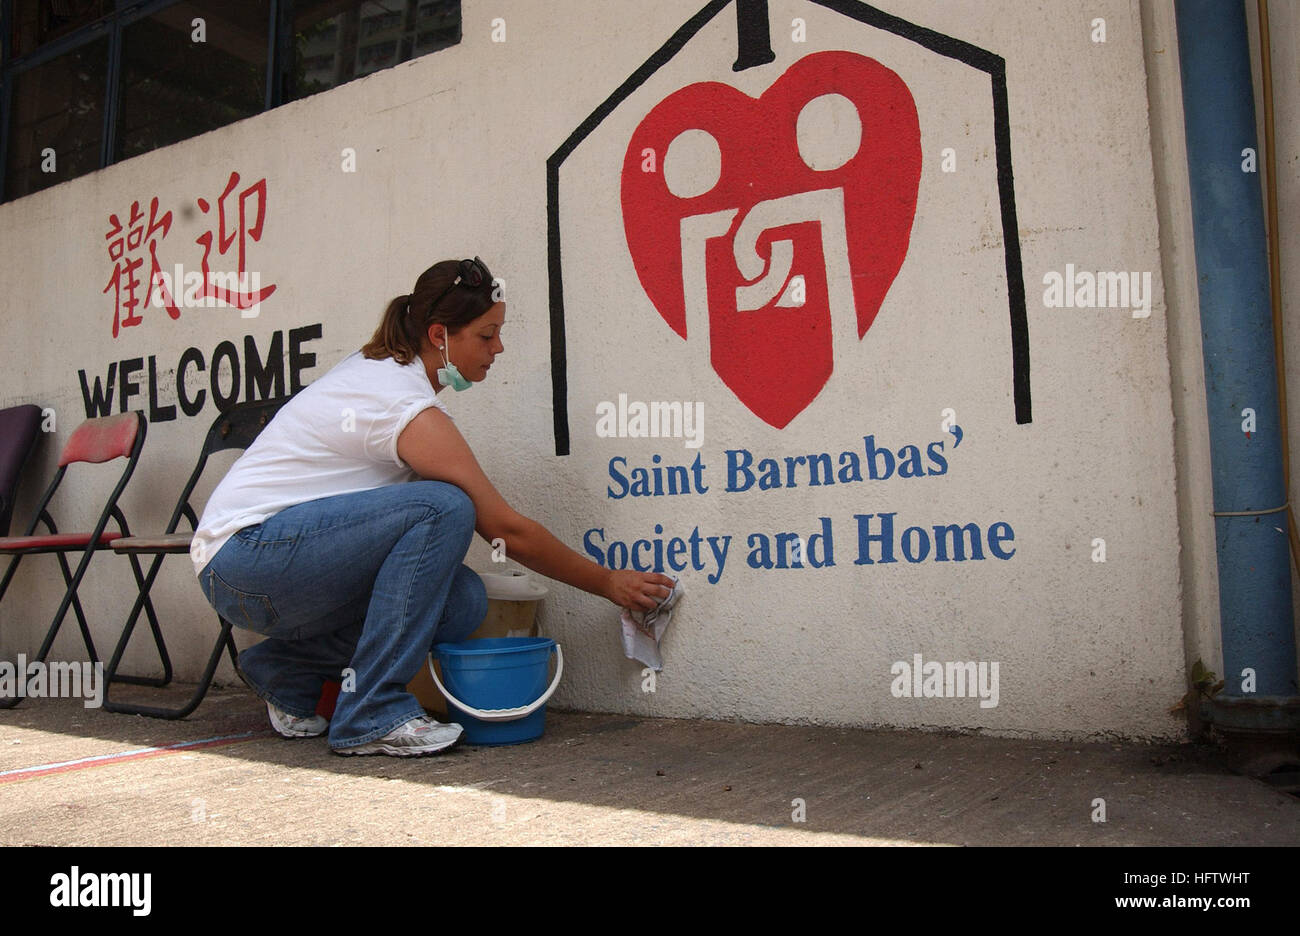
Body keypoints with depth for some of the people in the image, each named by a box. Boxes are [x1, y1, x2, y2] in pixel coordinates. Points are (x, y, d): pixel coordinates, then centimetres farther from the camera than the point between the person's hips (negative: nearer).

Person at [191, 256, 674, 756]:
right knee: (444, 508, -26)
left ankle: (288, 673, 10)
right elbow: (509, 531, -16)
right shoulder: (412, 411, -19)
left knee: (463, 600, -8)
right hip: (244, 559, -9)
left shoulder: (374, 366, 9)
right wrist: (608, 583, -7)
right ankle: (372, 715, -20)